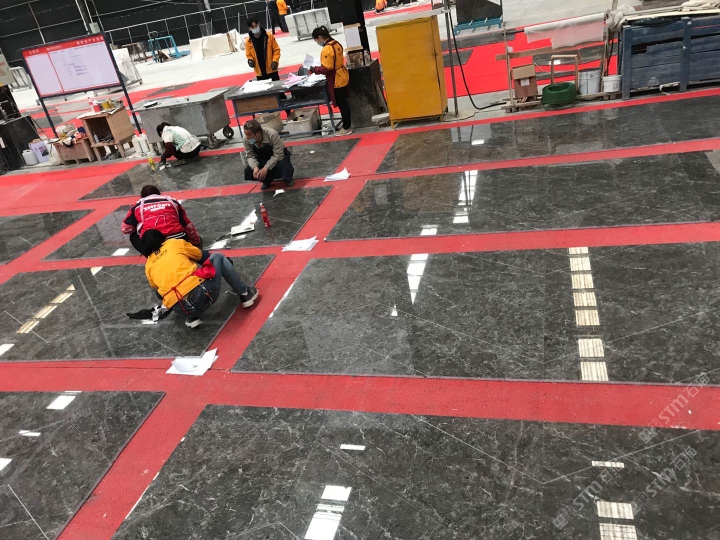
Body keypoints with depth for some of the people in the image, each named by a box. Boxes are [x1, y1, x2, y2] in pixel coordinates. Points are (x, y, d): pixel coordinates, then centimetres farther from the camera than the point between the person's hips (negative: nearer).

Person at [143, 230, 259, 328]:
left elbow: (160, 291, 31)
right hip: (203, 291, -3)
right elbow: (202, 256, 26)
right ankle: (245, 294, 20)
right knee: (217, 257, 23)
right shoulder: (175, 243, 13)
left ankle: (191, 318, 17)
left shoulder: (148, 266, 19)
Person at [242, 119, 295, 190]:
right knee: (248, 171, -21)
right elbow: (250, 156, -14)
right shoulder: (246, 140, -23)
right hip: (263, 159, 4)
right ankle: (267, 180, 8)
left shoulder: (272, 134, -35)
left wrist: (266, 168, -40)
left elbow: (278, 155, -33)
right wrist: (255, 167, -36)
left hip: (280, 155, -4)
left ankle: (287, 179, -2)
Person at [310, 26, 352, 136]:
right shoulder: (336, 44, 7)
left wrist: (314, 69, -11)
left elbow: (326, 68, -26)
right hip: (342, 78, 9)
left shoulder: (327, 49, -23)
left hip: (337, 81, -9)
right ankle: (347, 124, 29)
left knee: (341, 104, 1)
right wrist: (319, 66, 13)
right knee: (343, 103, 18)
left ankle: (346, 128, 11)